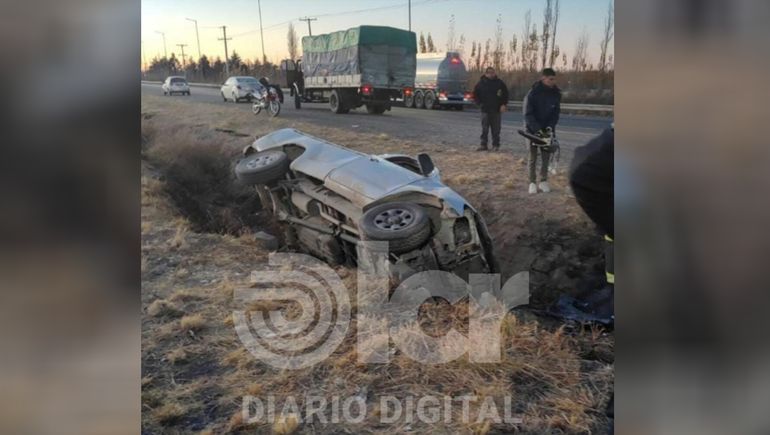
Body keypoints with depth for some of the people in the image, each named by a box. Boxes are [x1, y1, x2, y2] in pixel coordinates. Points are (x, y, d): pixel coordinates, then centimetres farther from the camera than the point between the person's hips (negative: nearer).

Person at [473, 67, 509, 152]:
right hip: (485, 110, 0)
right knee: (484, 129, 2)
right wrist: (480, 103, -1)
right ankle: (483, 145, 7)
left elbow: (505, 94, 9)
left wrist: (504, 104, 0)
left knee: (496, 129, 3)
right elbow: (475, 95, 11)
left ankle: (495, 145, 10)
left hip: (497, 110, 0)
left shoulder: (499, 83, 2)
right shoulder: (481, 83, 2)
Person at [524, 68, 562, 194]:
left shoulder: (556, 93, -3)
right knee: (533, 156, 1)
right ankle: (532, 182, 9)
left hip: (547, 129, 3)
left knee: (546, 156, 5)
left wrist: (550, 127, -16)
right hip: (532, 129, -3)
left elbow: (556, 112, 0)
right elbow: (528, 114, -16)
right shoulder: (533, 93, -15)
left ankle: (543, 181, 16)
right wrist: (538, 130, -24)